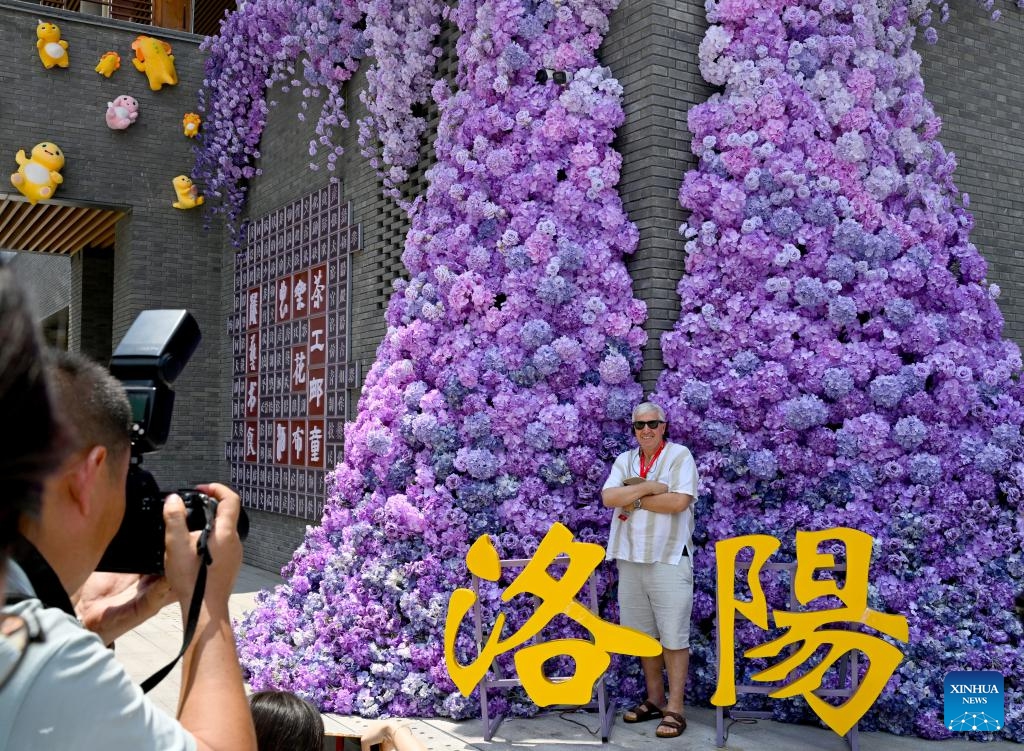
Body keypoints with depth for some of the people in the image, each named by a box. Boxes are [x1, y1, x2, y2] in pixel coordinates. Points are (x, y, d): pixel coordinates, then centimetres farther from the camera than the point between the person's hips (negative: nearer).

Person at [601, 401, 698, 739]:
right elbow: (608, 497, -4)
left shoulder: (680, 455, -4)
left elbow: (679, 501, -17)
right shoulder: (625, 460, 11)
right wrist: (649, 487, -14)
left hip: (669, 559, -5)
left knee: (673, 637, -2)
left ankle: (675, 708, 5)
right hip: (630, 558, 6)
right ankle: (655, 698, 26)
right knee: (644, 633, 14)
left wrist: (634, 497, -10)